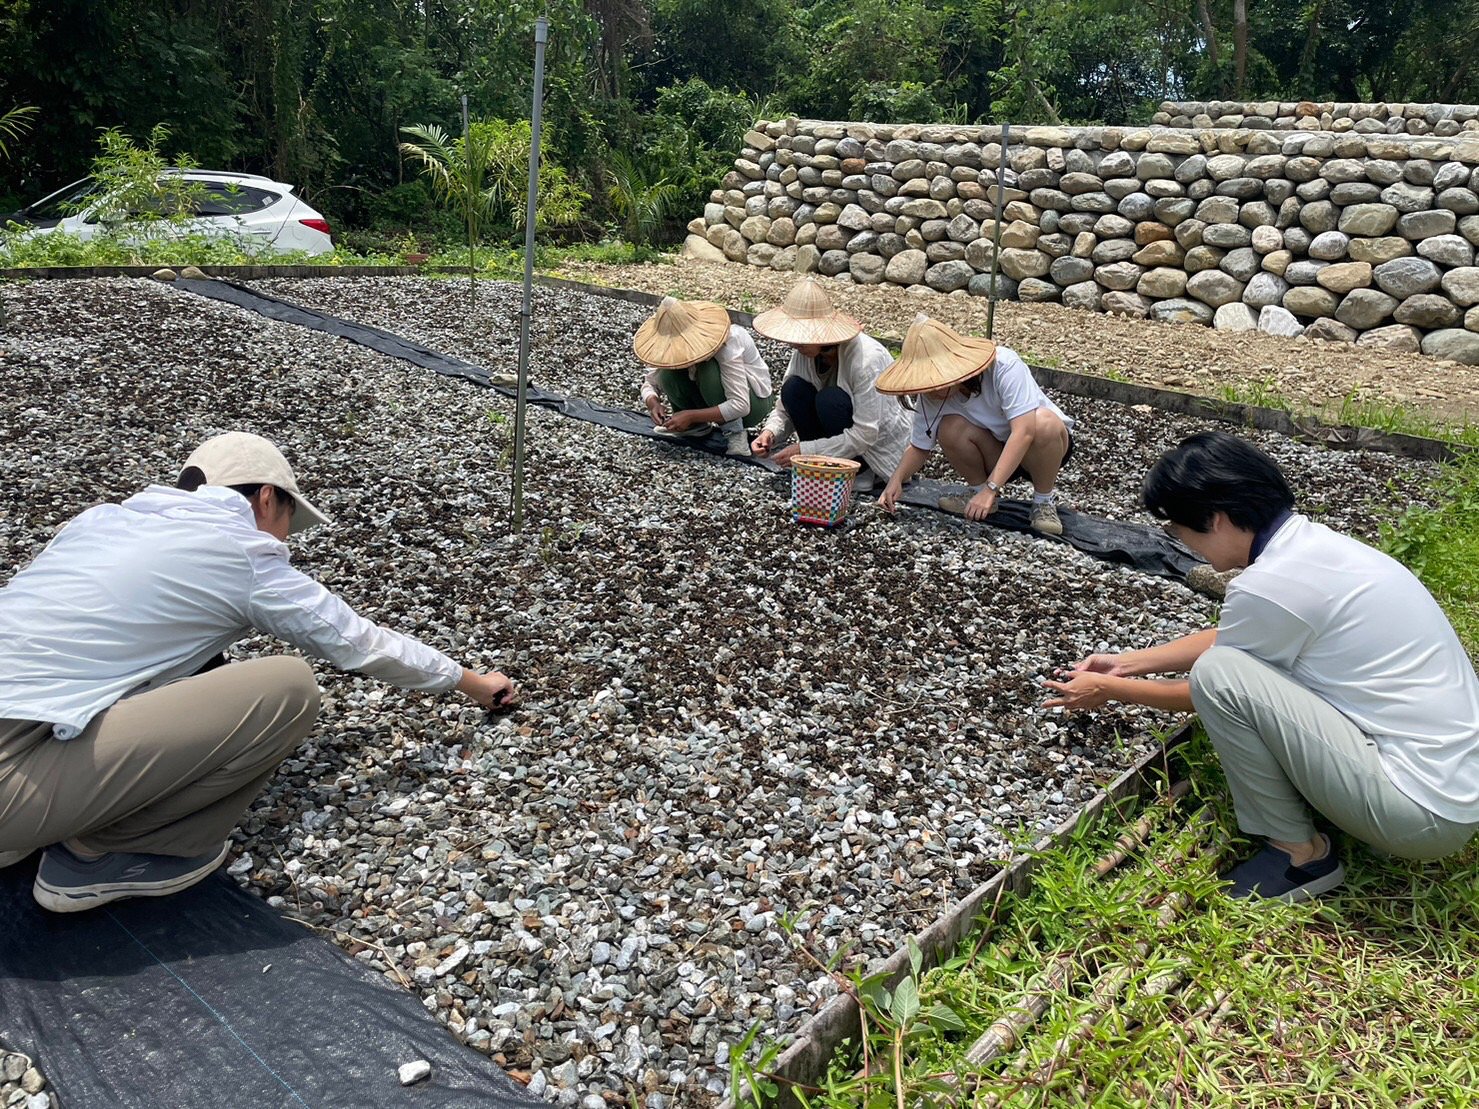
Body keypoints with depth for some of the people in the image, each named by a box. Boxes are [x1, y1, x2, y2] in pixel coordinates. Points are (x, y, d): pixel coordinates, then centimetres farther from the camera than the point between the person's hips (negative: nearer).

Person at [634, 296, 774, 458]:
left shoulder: (725, 345, -32)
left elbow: (740, 406, -36)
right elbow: (649, 382, -2)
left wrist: (690, 416, -37)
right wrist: (653, 403, -26)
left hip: (755, 403, -6)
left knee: (708, 369, -33)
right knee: (668, 375, -19)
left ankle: (735, 432, -21)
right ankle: (699, 424, 3)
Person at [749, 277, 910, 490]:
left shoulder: (866, 358, -31)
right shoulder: (805, 351, -10)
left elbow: (865, 435, -31)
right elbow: (786, 408, -3)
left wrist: (805, 451, -31)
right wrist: (770, 433, -25)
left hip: (882, 445, -6)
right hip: (846, 437, 6)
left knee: (830, 399, -32)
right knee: (793, 389, -18)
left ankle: (858, 473, -13)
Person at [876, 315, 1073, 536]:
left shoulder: (1004, 365, -30)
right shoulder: (931, 396, -16)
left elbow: (1024, 431, -38)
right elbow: (920, 447, -3)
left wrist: (990, 489, -44)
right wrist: (897, 478, -25)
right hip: (996, 455, 3)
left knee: (1044, 423, -38)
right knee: (950, 428, -26)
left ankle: (1044, 501, -12)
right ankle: (983, 497, -2)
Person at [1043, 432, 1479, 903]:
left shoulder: (1268, 583, -21)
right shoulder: (1312, 540, 5)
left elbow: (1210, 687, -3)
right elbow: (1224, 637, 19)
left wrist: (1109, 690, 10)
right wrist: (1126, 663, 21)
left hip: (1423, 816, -9)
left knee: (1218, 673, -17)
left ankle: (1299, 852, 1)